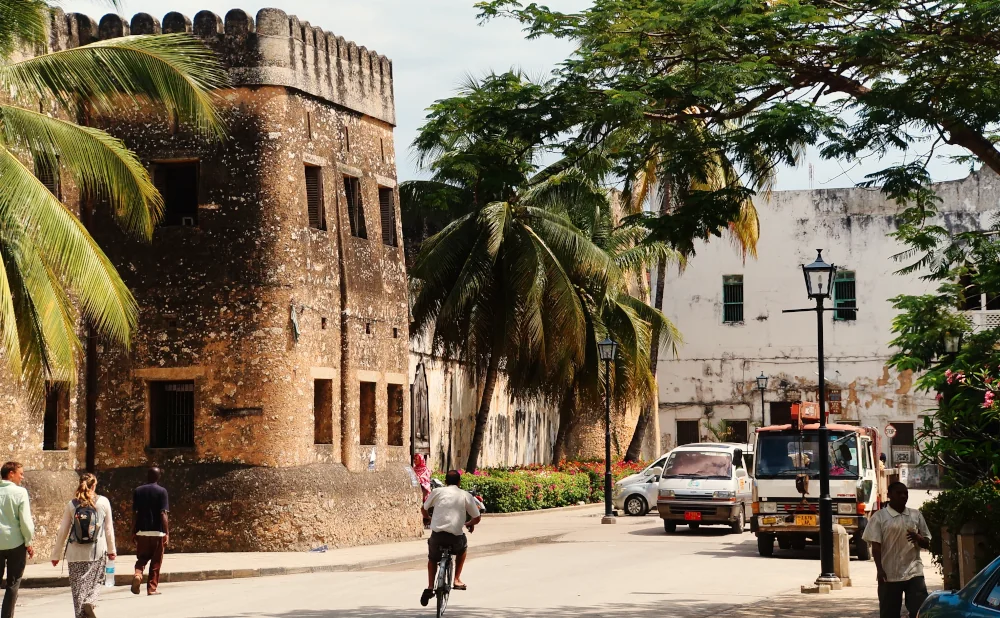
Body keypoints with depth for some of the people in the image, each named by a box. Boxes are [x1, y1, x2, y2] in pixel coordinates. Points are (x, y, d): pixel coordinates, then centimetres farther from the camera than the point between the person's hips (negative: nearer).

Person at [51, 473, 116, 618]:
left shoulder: (72, 504, 2)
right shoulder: (103, 502, 0)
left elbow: (63, 531, 4)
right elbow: (109, 528, 5)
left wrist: (56, 555, 11)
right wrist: (111, 550, 16)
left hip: (76, 553, 1)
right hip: (97, 552, -1)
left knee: (78, 585, 7)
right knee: (95, 581, 10)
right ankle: (90, 602, -17)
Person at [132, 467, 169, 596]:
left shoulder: (138, 491, 4)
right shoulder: (162, 491, -6)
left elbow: (135, 513, 4)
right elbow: (164, 514, -12)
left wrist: (133, 532, 10)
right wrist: (167, 533, -10)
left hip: (142, 531, 3)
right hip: (157, 531, -3)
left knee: (142, 558, 15)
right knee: (156, 562, 8)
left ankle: (137, 574, -14)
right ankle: (152, 588, 8)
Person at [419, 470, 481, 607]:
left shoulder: (437, 492, 9)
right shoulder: (466, 495, 7)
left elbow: (424, 509, 21)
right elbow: (477, 518, 7)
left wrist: (429, 518, 43)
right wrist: (470, 524, 30)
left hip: (437, 534, 1)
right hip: (455, 536, -1)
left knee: (432, 558, 29)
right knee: (463, 547, 34)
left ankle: (430, 588, 13)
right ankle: (457, 579, 29)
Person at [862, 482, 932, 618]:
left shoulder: (916, 515, 10)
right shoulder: (880, 516, 0)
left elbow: (927, 543, 12)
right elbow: (876, 546, -4)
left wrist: (918, 538, -11)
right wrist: (879, 570, -14)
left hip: (914, 572, 2)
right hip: (889, 574, -2)